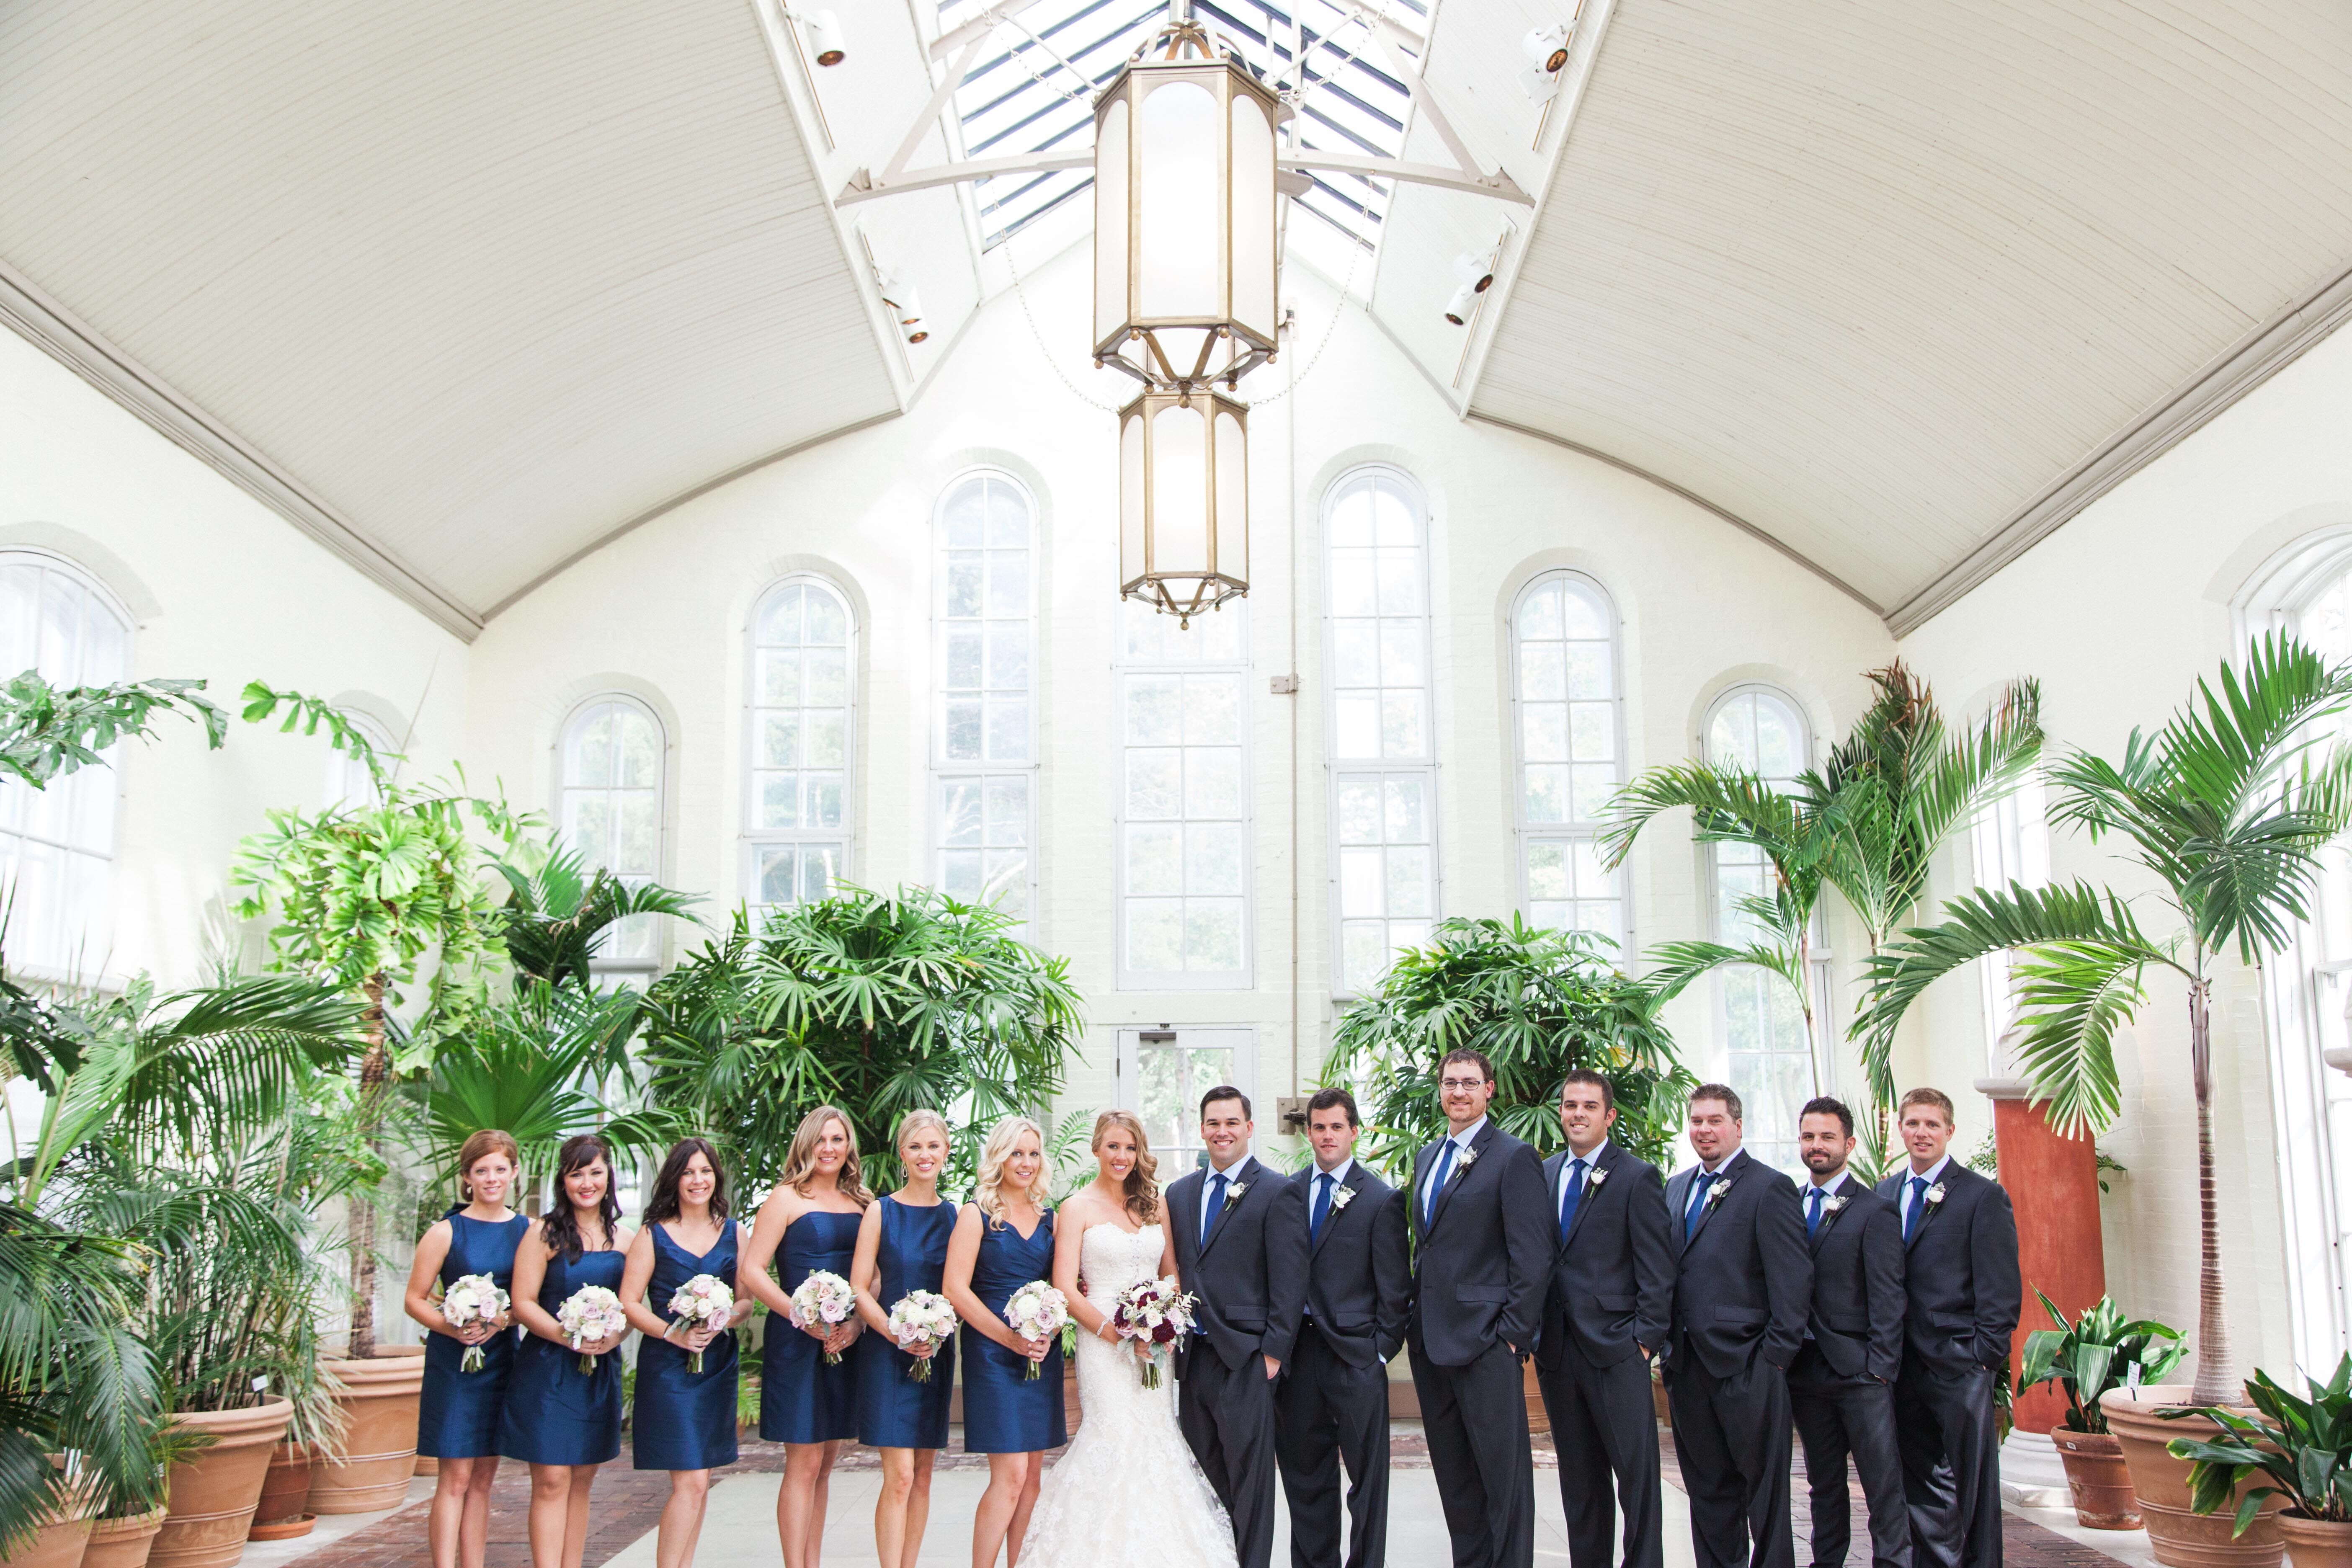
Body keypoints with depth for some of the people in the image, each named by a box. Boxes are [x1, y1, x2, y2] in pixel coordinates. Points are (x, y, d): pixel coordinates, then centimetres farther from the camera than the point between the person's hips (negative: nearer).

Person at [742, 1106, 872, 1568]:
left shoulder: (861, 1202, 10)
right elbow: (752, 1272, -10)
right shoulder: (788, 1197, -4)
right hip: (796, 1341, -5)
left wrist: (858, 1322, -7)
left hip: (846, 1341, 5)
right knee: (804, 1463, -4)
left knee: (826, 1460, 11)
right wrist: (804, 1318, -17)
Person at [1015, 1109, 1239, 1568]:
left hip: (1155, 1343, 4)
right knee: (1115, 1439, -9)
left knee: (1156, 1439, 2)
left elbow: (1172, 1272, 14)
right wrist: (1117, 1334, -14)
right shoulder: (1078, 1208, -2)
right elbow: (1065, 1289, -7)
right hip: (1103, 1341, -4)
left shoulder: (1154, 1203, 11)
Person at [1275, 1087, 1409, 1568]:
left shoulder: (1382, 1199, -3)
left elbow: (1396, 1288, -3)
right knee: (1305, 1478, 13)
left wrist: (1382, 1350, -7)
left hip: (1356, 1357, -4)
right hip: (1297, 1355, 4)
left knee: (1368, 1479, 5)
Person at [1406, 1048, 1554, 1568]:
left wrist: (1514, 1333, -14)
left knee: (1504, 1471, -2)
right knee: (1453, 1476, 14)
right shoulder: (1426, 1157, 15)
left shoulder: (1513, 1157, -8)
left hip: (1485, 1341, -7)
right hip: (1429, 1339, 7)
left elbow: (1533, 1257, -11)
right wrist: (1415, 1318, 13)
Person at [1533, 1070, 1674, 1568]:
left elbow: (1657, 1267, -5)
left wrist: (1646, 1336, -10)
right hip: (1556, 1349, 5)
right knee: (1578, 1476, 12)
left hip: (1615, 1348, -5)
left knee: (1637, 1471, -2)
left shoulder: (1637, 1176, -2)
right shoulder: (1543, 1174, 12)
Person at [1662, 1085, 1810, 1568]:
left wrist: (1776, 1356, -13)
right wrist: (1669, 1347, 9)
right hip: (1688, 1363, 6)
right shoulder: (1675, 1188, 15)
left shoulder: (1769, 1187, -6)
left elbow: (1793, 1279, -10)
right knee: (1707, 1488, 13)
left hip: (1746, 1364, -6)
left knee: (1764, 1487, 3)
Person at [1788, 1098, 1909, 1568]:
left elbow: (1888, 1298, -8)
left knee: (1885, 1486, -2)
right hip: (1806, 1371, 5)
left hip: (1860, 1371, -5)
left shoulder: (1875, 1211, -4)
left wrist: (1880, 1368, -14)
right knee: (1824, 1484, 13)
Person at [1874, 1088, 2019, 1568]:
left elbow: (2002, 1290, -6)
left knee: (1972, 1486, 2)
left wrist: (1985, 1357, -12)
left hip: (1959, 1365, -5)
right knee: (1921, 1484, 10)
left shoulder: (1983, 1196, -3)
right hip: (1905, 1366, 5)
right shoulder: (1884, 1194, 12)